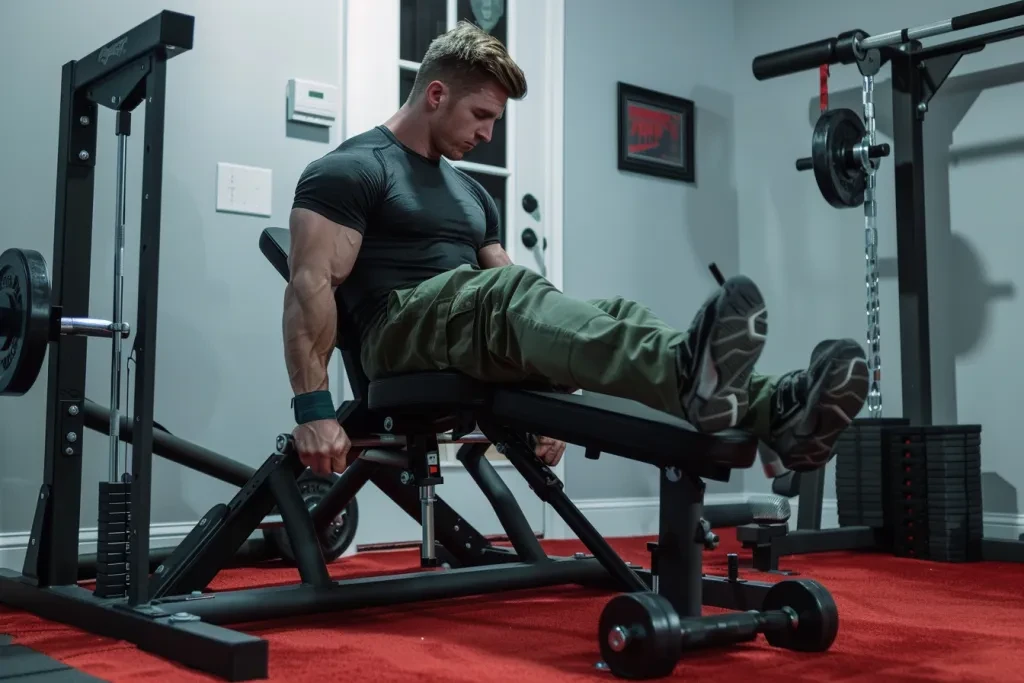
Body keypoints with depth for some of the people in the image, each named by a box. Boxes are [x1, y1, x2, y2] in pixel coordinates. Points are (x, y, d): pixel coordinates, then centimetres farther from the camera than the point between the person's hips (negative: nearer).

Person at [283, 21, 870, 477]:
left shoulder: (471, 194, 24)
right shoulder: (350, 171, -1)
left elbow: (508, 306, 22)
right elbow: (311, 286, -12)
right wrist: (314, 409, -22)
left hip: (479, 352, 7)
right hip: (403, 336, -7)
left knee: (616, 317, -19)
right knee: (510, 292, -38)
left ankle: (776, 411, -40)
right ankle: (684, 371, -66)